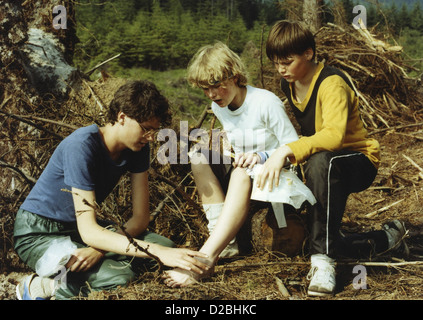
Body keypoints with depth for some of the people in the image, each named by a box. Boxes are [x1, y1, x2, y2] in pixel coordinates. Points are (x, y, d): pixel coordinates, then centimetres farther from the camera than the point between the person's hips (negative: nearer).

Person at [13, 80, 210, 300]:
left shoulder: (138, 147, -7)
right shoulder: (82, 146, -29)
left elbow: (141, 217, -7)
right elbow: (88, 231, -34)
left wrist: (99, 249, -27)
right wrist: (158, 252, -41)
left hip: (84, 227, 8)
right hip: (37, 233, -8)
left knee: (167, 247, -14)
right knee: (120, 278, -31)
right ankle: (40, 287, -9)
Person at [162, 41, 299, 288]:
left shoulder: (266, 102, -16)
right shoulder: (218, 108, 4)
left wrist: (261, 156, -29)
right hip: (241, 176, 7)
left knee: (243, 173, -39)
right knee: (200, 157, -17)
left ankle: (206, 258, -50)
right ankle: (226, 241, -24)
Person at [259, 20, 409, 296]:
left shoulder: (332, 83, -21)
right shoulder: (288, 86, 4)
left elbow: (334, 135, -38)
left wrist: (287, 151, -48)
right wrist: (267, 154, -4)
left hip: (359, 162, -8)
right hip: (323, 168, 8)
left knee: (321, 162, -43)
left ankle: (324, 258, -39)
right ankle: (388, 238, 16)